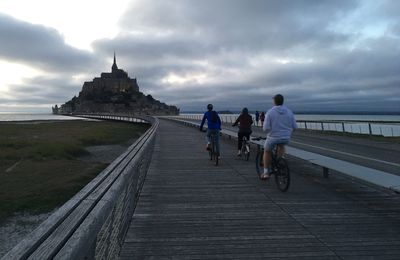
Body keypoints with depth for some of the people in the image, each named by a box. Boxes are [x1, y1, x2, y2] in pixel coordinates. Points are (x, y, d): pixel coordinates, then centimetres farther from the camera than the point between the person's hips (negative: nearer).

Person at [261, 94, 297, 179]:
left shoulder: (270, 112, -12)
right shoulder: (289, 112, -1)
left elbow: (266, 128, -16)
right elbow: (294, 126, 2)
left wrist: (264, 127, 7)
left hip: (273, 138, -3)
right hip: (286, 138, 3)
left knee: (267, 151, 24)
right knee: (281, 146, 38)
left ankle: (266, 172, 23)